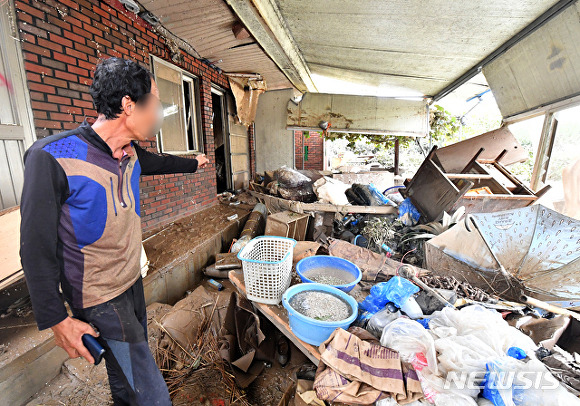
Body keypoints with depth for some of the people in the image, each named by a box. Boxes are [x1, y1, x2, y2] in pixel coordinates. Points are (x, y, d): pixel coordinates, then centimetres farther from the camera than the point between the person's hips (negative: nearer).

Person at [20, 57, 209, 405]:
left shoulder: (131, 152, -3)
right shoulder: (51, 157, -22)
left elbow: (159, 162, 21)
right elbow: (37, 248, -16)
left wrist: (193, 163, 39)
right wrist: (57, 320, -12)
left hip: (133, 281, 7)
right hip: (100, 300, -6)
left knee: (128, 368, 26)